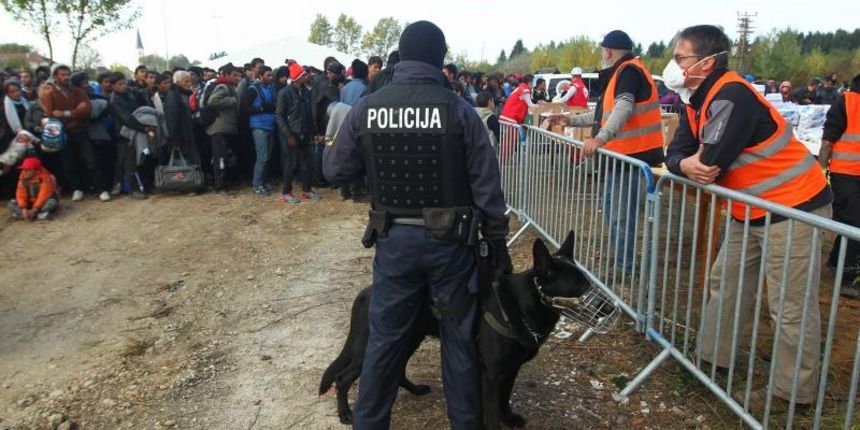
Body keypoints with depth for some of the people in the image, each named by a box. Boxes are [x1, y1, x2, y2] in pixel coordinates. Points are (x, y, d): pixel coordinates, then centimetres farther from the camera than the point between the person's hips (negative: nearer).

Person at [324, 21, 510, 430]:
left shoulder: (366, 108, -4)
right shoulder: (459, 109, -9)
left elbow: (335, 170, 4)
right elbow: (487, 184, -6)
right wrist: (499, 242, 4)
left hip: (394, 239, 2)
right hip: (449, 240, -1)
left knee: (385, 338, 15)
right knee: (460, 338, 16)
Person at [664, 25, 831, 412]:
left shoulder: (731, 96, -24)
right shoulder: (697, 101, 7)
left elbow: (709, 162, -29)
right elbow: (677, 152, 3)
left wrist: (688, 165, -6)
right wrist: (685, 165, -21)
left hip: (794, 207, -10)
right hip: (751, 211, 10)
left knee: (791, 306, -3)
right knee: (725, 284, 17)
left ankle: (792, 391, 10)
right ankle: (712, 356, 31)